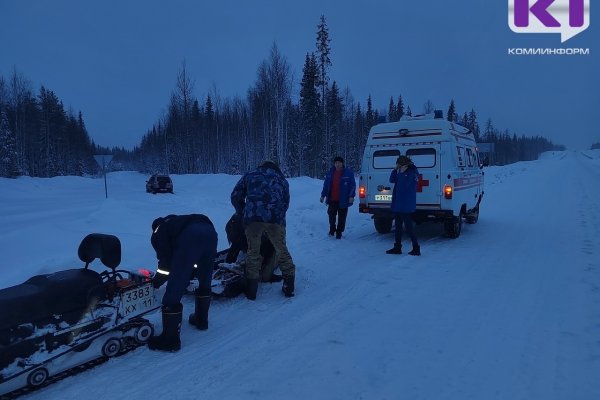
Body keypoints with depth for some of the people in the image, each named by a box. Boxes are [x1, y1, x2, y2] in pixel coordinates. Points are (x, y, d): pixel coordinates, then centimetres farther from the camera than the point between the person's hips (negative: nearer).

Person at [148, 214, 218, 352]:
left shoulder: (158, 233, 28)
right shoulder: (175, 222, 43)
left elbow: (166, 261, 15)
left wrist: (156, 281, 30)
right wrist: (188, 275, 48)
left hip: (189, 237, -6)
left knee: (173, 293, 3)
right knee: (204, 283, 28)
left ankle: (170, 339, 8)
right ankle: (201, 319, 43)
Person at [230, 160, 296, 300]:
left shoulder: (249, 175, 24)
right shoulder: (282, 180, 28)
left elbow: (235, 197, 20)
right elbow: (286, 203, 25)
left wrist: (243, 213, 30)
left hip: (253, 218, -1)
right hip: (276, 219, 1)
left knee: (253, 252, 13)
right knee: (281, 250, 18)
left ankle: (251, 291, 16)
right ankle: (289, 286, 24)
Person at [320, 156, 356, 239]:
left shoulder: (348, 172, -2)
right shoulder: (330, 173, 9)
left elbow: (353, 185, -2)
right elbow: (326, 185, 15)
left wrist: (351, 196, -10)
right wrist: (323, 195, 12)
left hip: (343, 200, -2)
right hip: (332, 199, 3)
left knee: (341, 217, 4)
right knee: (331, 215, 0)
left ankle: (339, 232, 17)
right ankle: (332, 229, 22)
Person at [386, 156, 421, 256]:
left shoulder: (411, 173, -15)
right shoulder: (401, 173, 11)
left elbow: (404, 185, -25)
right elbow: (392, 180, 9)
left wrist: (401, 173, -17)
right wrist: (396, 170, -2)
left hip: (406, 206, -9)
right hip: (398, 205, 9)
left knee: (408, 227, -6)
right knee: (398, 226, 14)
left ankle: (416, 248, 3)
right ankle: (397, 247, 22)